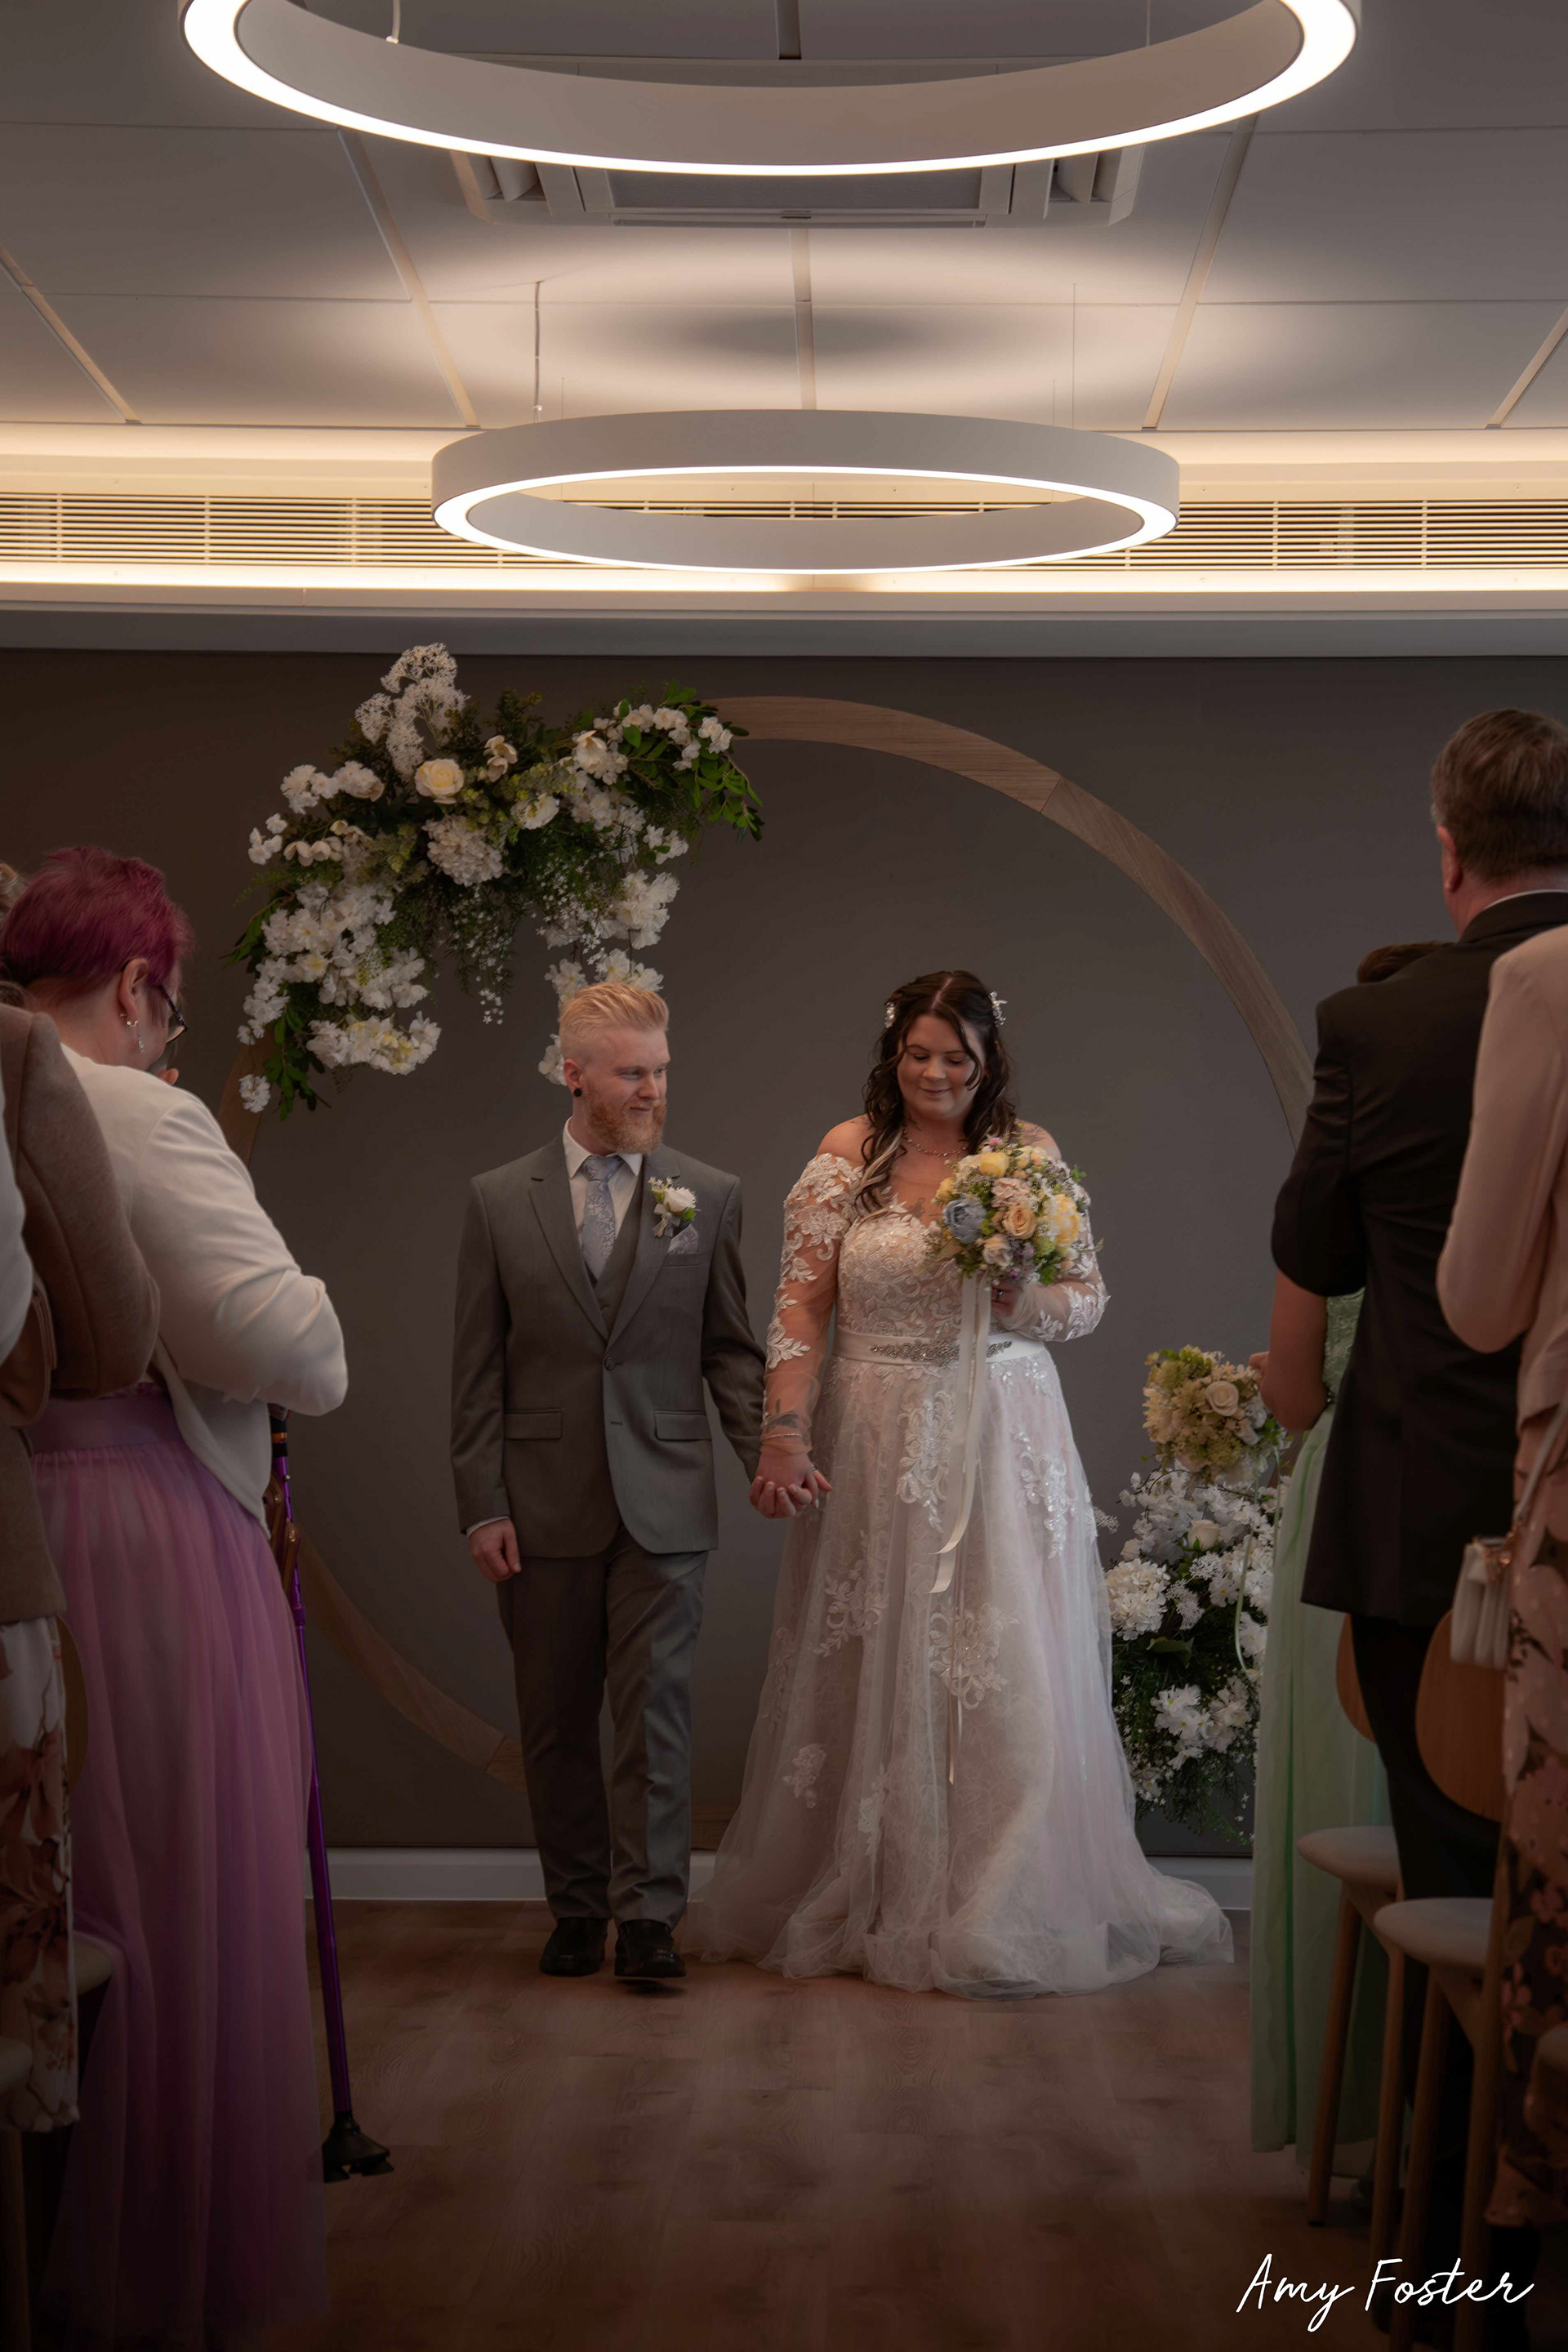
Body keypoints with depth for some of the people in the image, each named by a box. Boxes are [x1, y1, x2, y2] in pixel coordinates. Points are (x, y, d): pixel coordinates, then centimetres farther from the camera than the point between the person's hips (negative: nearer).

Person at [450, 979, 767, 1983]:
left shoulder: (709, 1197, 5)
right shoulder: (499, 1201, 3)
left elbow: (732, 1349, 7)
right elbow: (478, 1372, 3)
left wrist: (767, 1448, -9)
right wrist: (483, 1504, -3)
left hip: (663, 1498, 0)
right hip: (545, 1505, 1)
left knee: (658, 1709, -3)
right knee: (556, 1720, 8)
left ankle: (649, 1916, 1)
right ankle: (577, 1909, 19)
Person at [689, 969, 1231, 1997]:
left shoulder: (1031, 1153, 3)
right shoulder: (848, 1155, 1)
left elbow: (1090, 1296, 6)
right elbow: (801, 1305, -2)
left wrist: (1024, 1300, -15)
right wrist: (785, 1430, -11)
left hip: (1002, 1440, 0)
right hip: (876, 1443, 0)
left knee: (1006, 1671, 0)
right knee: (871, 1670, 6)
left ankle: (1001, 1906, 12)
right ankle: (863, 1899, 18)